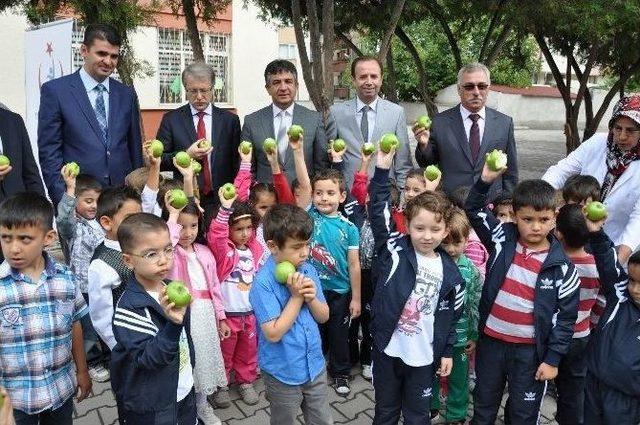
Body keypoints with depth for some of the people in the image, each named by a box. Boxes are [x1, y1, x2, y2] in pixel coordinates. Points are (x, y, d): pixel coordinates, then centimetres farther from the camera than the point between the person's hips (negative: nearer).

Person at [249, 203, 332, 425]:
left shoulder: (308, 270, -4)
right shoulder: (263, 283, -22)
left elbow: (324, 316, 4)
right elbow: (273, 333, -24)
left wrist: (311, 297, -17)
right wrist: (297, 296, -24)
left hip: (315, 366, 5)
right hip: (283, 374, -5)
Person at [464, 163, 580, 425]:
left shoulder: (561, 265, -11)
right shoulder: (502, 239, -8)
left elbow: (567, 316, -6)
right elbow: (473, 210, -4)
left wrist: (553, 358, -6)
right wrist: (485, 181, -21)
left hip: (530, 350, -1)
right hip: (491, 341, 2)